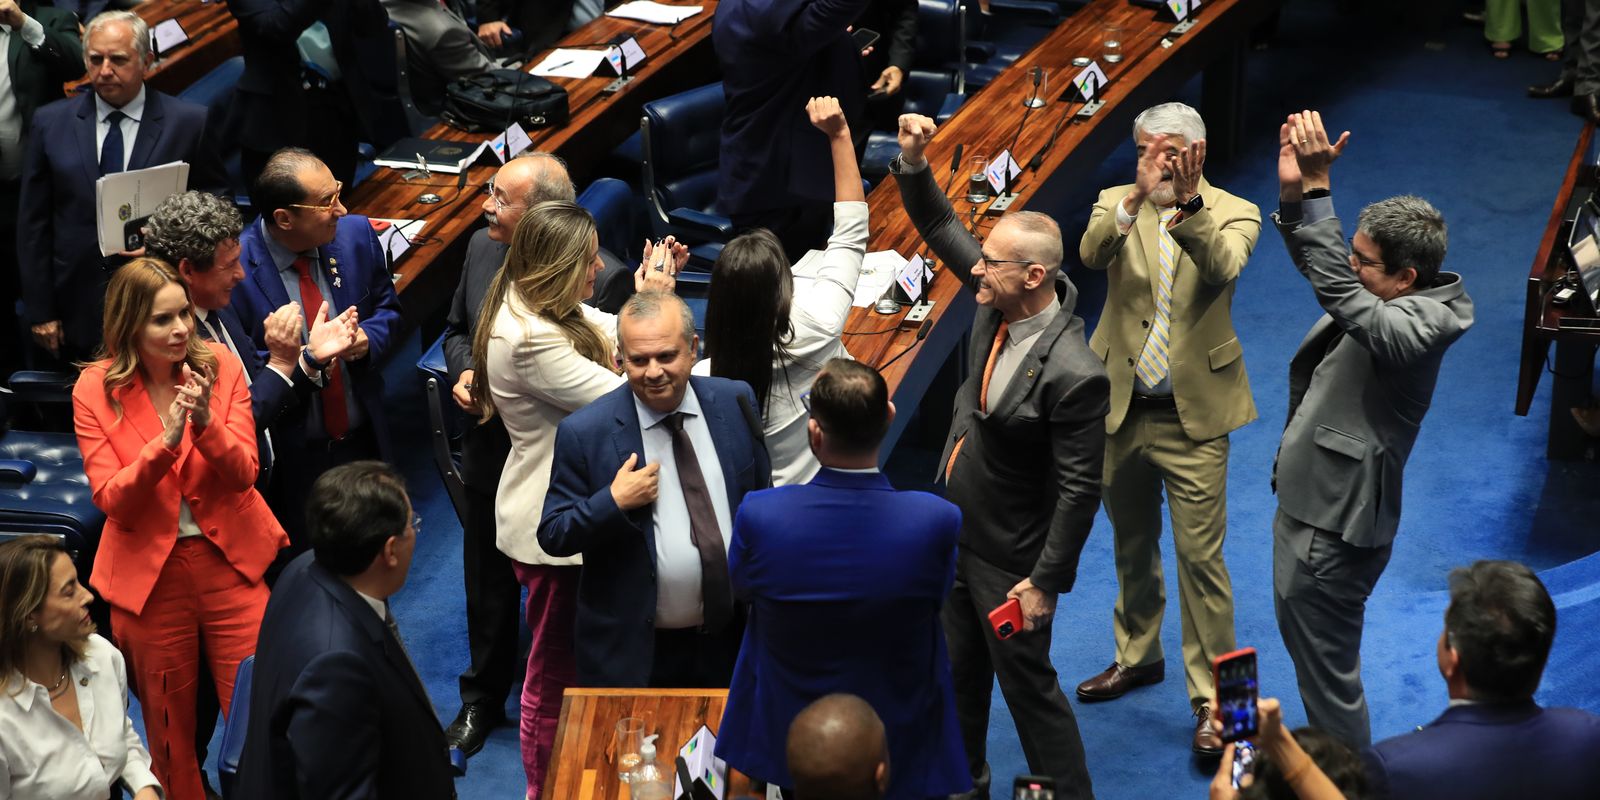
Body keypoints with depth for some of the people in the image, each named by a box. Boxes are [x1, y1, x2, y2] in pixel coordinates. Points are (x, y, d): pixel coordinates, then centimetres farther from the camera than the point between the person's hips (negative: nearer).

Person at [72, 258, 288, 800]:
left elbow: (243, 476, -8)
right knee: (170, 734, 11)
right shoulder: (95, 390, -6)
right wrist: (165, 440, -26)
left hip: (230, 561, 0)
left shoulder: (220, 368, -3)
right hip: (148, 572, 0)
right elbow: (112, 502, -11)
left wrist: (206, 424, -27)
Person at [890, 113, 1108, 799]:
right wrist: (913, 163, -16)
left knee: (1027, 685, 8)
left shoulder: (1073, 376, -32)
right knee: (958, 675, 25)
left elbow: (1078, 490, -25)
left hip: (1007, 559, -8)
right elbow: (939, 226, 2)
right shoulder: (997, 300, -11)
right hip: (953, 534, 8)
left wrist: (1045, 582, -20)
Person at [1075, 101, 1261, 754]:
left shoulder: (1233, 214, -5)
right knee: (1132, 545, 20)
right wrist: (1137, 197, -37)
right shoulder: (1117, 205, 1)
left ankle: (1211, 699, 6)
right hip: (1122, 411, 4)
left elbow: (1223, 266, -28)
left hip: (1192, 417, -3)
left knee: (1201, 557, -4)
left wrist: (1189, 203, -43)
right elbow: (1091, 254, -22)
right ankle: (1138, 656, 41)